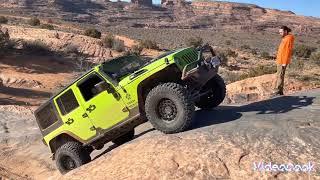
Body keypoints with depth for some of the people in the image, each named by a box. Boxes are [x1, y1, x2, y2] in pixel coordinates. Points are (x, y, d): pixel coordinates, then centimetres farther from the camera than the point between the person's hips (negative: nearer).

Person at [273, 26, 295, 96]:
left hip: (283, 61, -10)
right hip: (280, 60, 10)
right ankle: (280, 91, 14)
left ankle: (277, 91, -8)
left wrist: (285, 62, -21)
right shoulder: (284, 38, 16)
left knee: (280, 76, -9)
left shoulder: (289, 39, -12)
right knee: (279, 76, 10)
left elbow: (288, 51, -18)